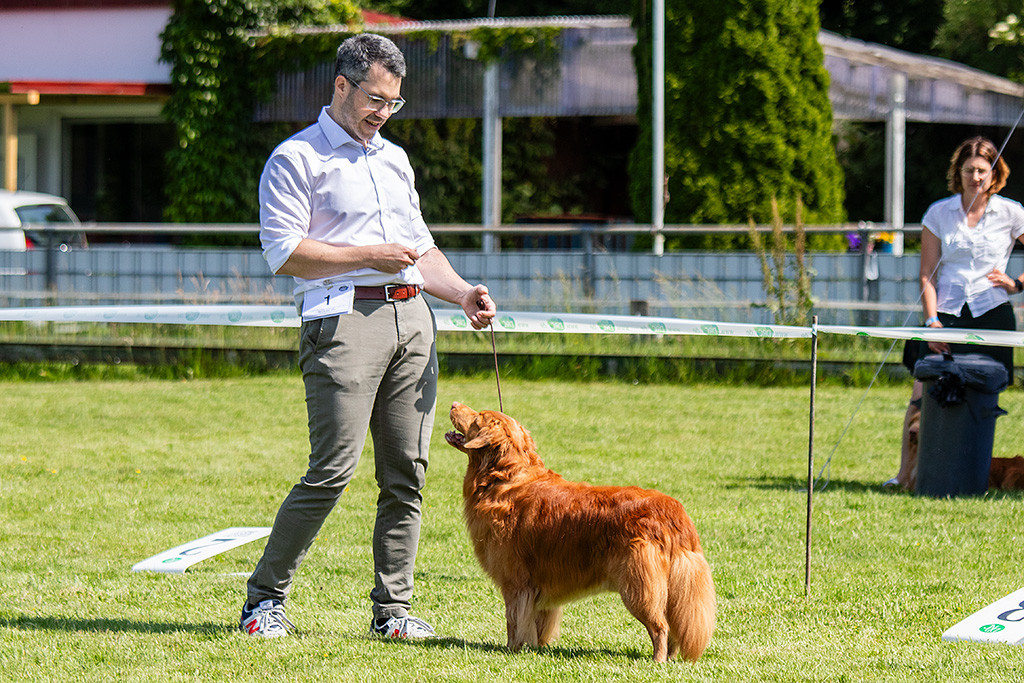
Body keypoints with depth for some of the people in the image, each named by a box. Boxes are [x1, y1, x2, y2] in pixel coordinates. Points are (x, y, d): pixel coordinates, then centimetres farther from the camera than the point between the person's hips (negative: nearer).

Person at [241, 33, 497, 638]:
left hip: (411, 317, 7)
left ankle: (393, 609, 7)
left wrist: (462, 292, 11)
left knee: (407, 471, 2)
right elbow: (285, 253, -8)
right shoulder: (297, 159, 2)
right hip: (344, 317, -7)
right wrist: (371, 256, -11)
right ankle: (265, 599, -3)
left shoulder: (395, 159, 25)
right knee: (334, 469, -13)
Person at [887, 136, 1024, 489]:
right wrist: (931, 320, -6)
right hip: (946, 315, 0)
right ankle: (905, 475, -4)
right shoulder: (938, 213, 5)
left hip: (991, 315, 0)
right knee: (922, 397, -9)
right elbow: (927, 274, 4)